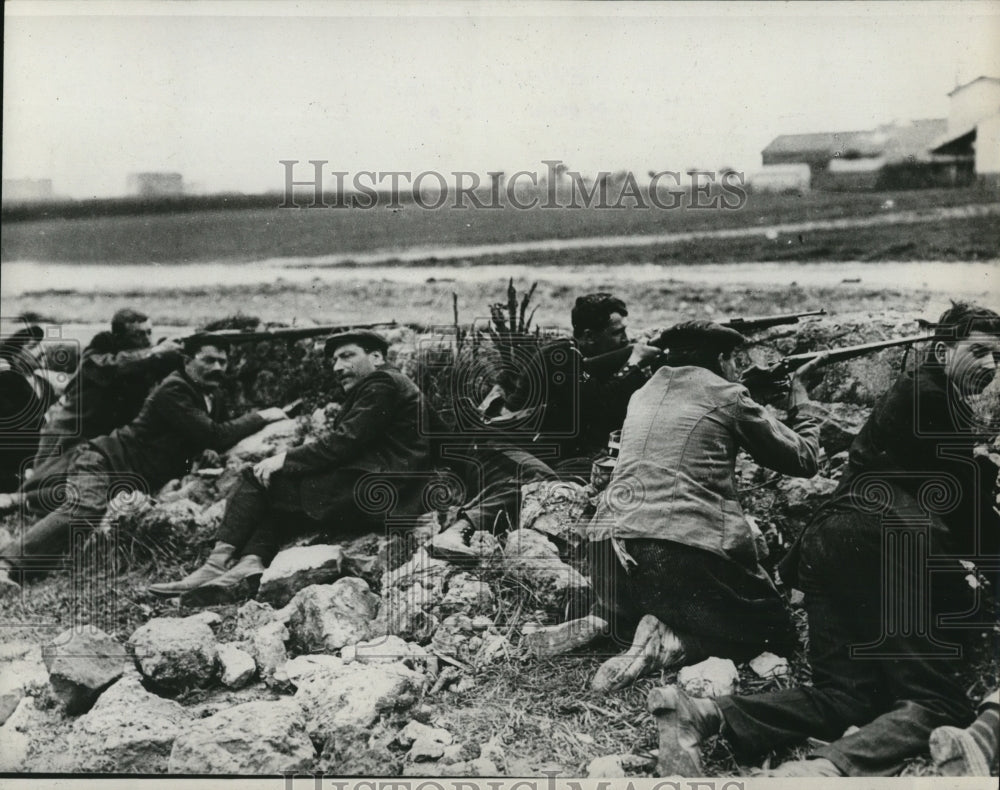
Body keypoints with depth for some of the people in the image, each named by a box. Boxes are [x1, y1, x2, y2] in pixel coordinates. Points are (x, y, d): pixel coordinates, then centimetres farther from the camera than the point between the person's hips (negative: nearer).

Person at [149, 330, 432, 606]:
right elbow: (344, 445, 16)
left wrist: (286, 460, -9)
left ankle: (217, 565, -6)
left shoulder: (381, 383, -6)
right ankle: (250, 565, -16)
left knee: (257, 478, -5)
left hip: (367, 491, -10)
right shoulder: (381, 385, 25)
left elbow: (344, 443, -15)